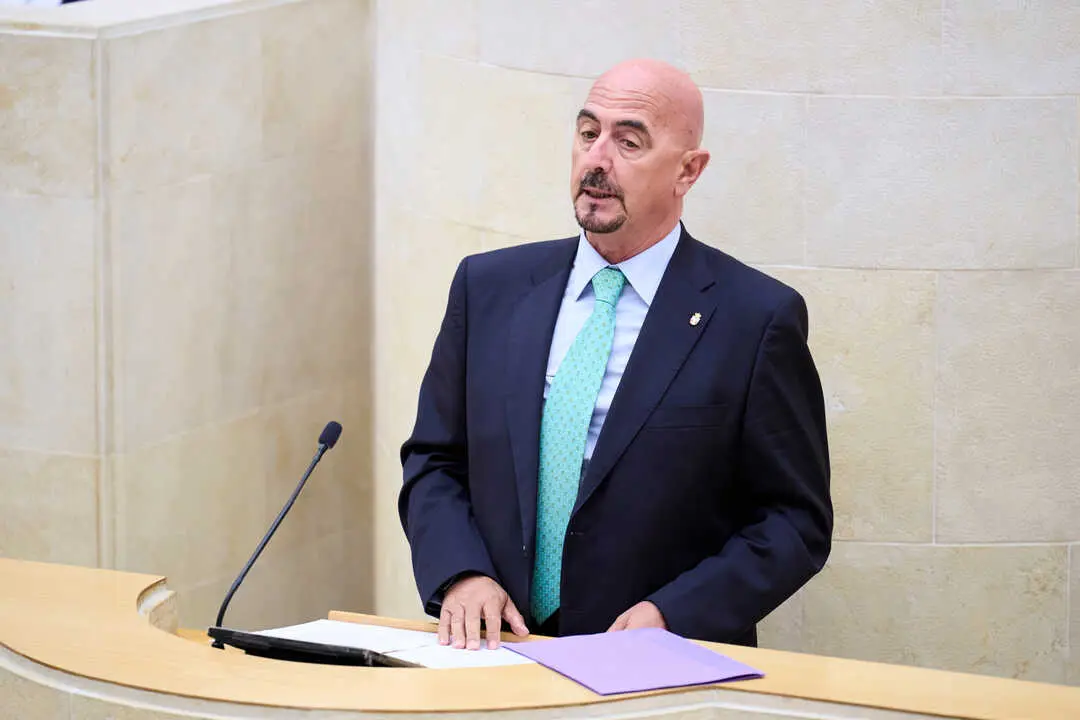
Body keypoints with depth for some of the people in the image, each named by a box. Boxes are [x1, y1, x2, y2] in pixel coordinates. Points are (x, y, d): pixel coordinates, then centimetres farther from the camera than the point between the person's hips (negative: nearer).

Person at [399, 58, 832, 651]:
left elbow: (795, 520, 1)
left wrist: (672, 615, -12)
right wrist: (461, 573, -2)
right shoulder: (490, 287, 12)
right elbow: (433, 462, 18)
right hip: (500, 659, 3)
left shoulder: (756, 318, 0)